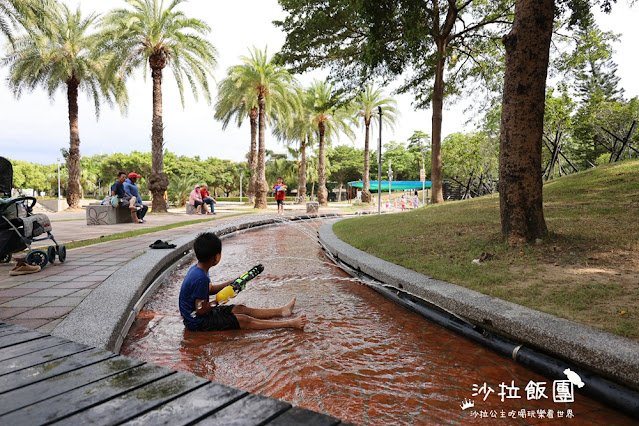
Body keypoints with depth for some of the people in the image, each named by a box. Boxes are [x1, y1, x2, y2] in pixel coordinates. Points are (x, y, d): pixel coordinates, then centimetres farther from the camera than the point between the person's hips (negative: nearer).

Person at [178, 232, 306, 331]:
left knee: (242, 309, 11)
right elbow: (200, 310, -26)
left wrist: (231, 284, 7)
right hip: (198, 323, -10)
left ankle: (281, 311, 20)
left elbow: (210, 288, 16)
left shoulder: (197, 269, 1)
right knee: (244, 320, -11)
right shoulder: (200, 278, -30)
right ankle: (290, 323, -10)